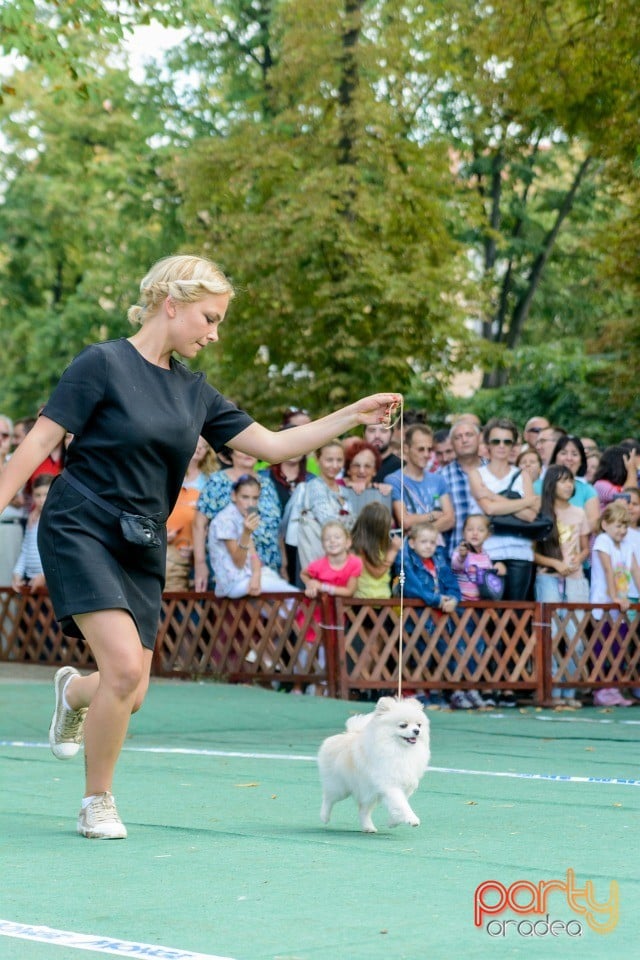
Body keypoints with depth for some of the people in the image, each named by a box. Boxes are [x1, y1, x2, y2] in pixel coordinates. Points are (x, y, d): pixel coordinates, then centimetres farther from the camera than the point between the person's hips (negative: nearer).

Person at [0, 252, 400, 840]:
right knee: (124, 666, -20)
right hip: (80, 531, -6)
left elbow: (272, 445, 11)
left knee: (131, 695, 4)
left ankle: (74, 692, 41)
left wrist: (354, 416, 6)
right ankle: (98, 802, 0)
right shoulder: (104, 364, -8)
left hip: (142, 549, 6)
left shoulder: (194, 392, 10)